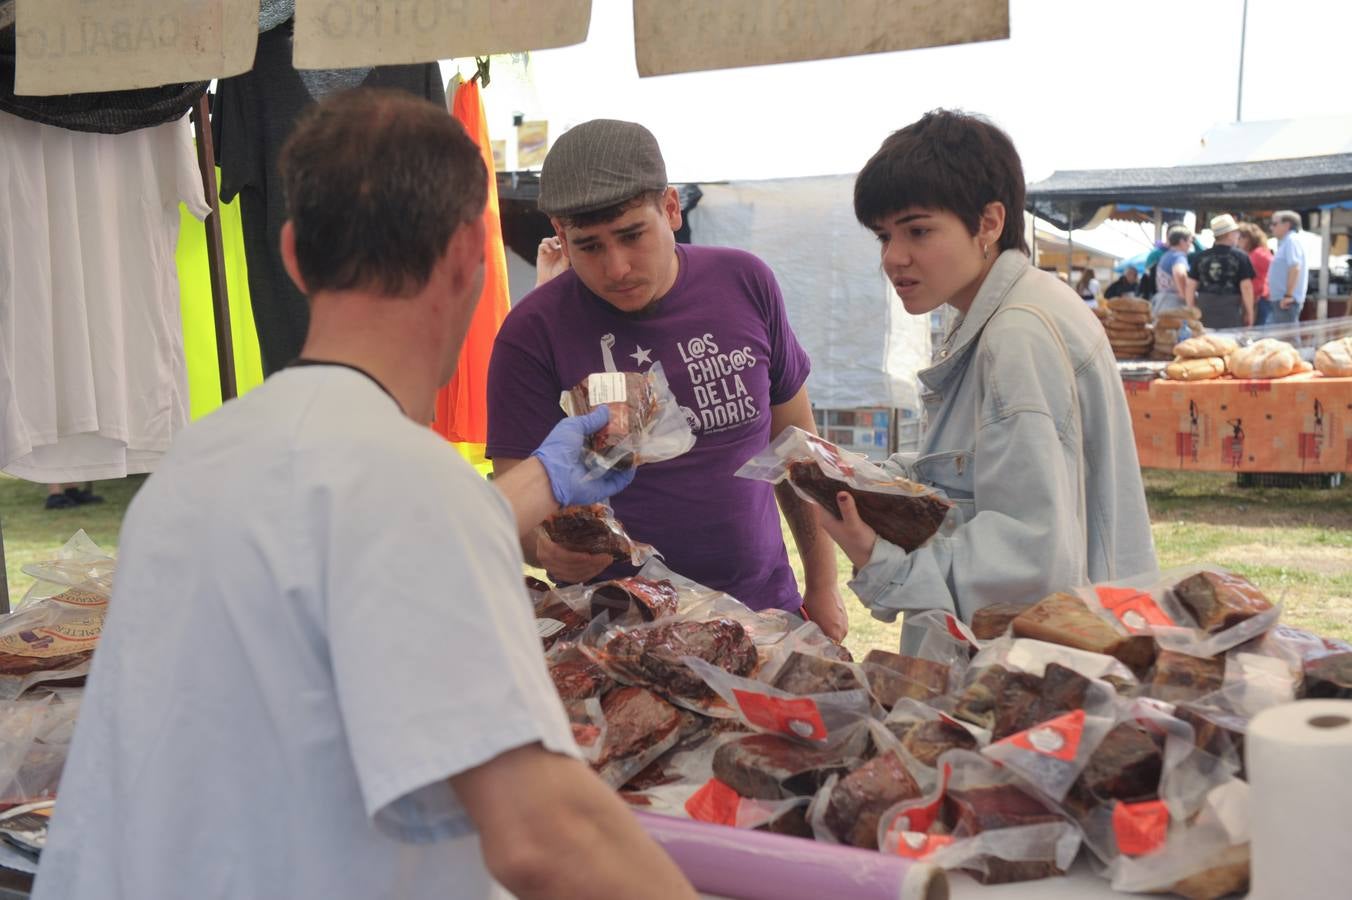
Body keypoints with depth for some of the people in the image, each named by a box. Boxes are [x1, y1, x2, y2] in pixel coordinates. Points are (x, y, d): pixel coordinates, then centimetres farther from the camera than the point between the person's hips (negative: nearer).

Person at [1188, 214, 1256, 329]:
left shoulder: (1200, 257, 5)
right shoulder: (1240, 256, -4)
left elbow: (1190, 285, 5)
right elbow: (1246, 286, -8)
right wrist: (1249, 312, 1)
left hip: (1205, 311, 3)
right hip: (1231, 313, -3)